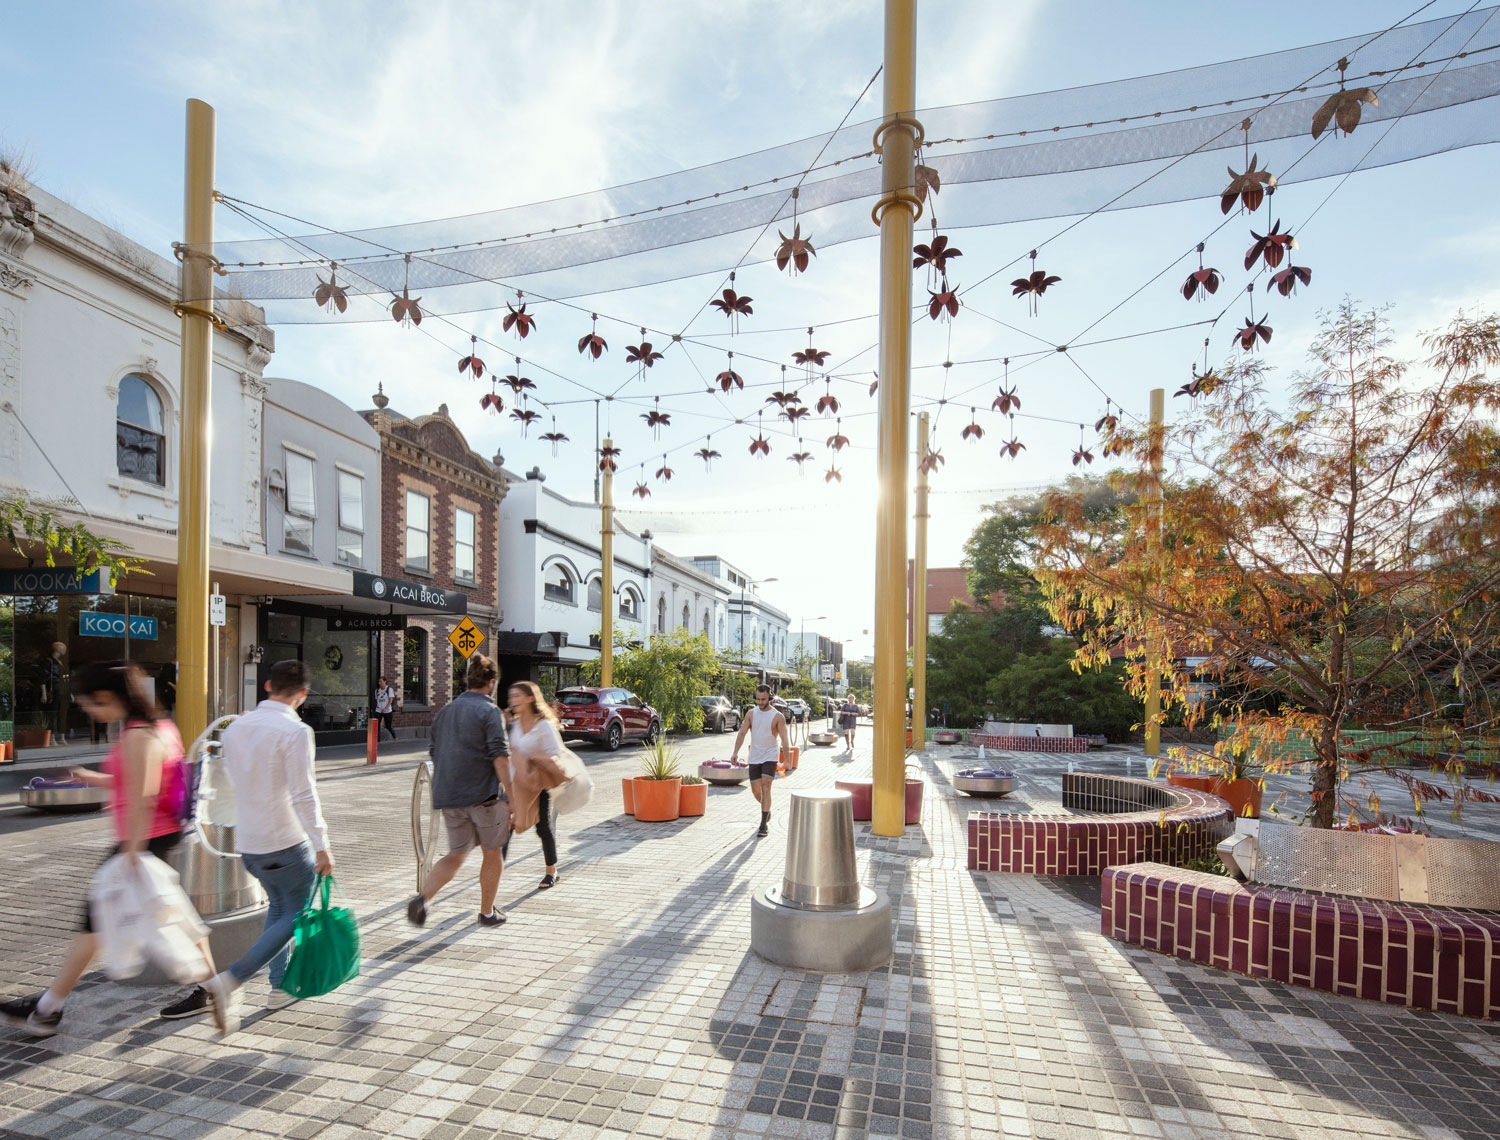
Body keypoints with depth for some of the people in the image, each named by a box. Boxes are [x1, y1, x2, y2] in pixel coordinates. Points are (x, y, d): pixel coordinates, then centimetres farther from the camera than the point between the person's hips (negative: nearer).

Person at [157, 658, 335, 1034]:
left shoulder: (236, 727, 4)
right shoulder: (295, 731, -19)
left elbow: (235, 779, 16)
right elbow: (304, 795, -21)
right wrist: (321, 846, -18)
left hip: (248, 841, 8)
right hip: (286, 841, -8)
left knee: (279, 907, 23)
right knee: (295, 917, 5)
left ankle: (280, 986, 29)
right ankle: (229, 981, -7)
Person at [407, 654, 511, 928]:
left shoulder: (445, 711, 13)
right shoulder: (489, 711, -9)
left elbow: (435, 754, 18)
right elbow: (500, 758, -17)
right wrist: (511, 797, -15)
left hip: (448, 795, 6)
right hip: (483, 793, -6)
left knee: (456, 855, 16)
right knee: (492, 854, 12)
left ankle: (423, 898, -7)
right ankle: (487, 912, 23)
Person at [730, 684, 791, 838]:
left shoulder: (777, 716, -7)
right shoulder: (751, 713, 3)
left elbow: (784, 740, -9)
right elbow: (742, 733, -1)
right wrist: (735, 752, -14)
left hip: (770, 757, -4)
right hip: (754, 757, 4)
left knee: (765, 787, -16)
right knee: (756, 790, 10)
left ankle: (764, 825, -13)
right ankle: (767, 811, 39)